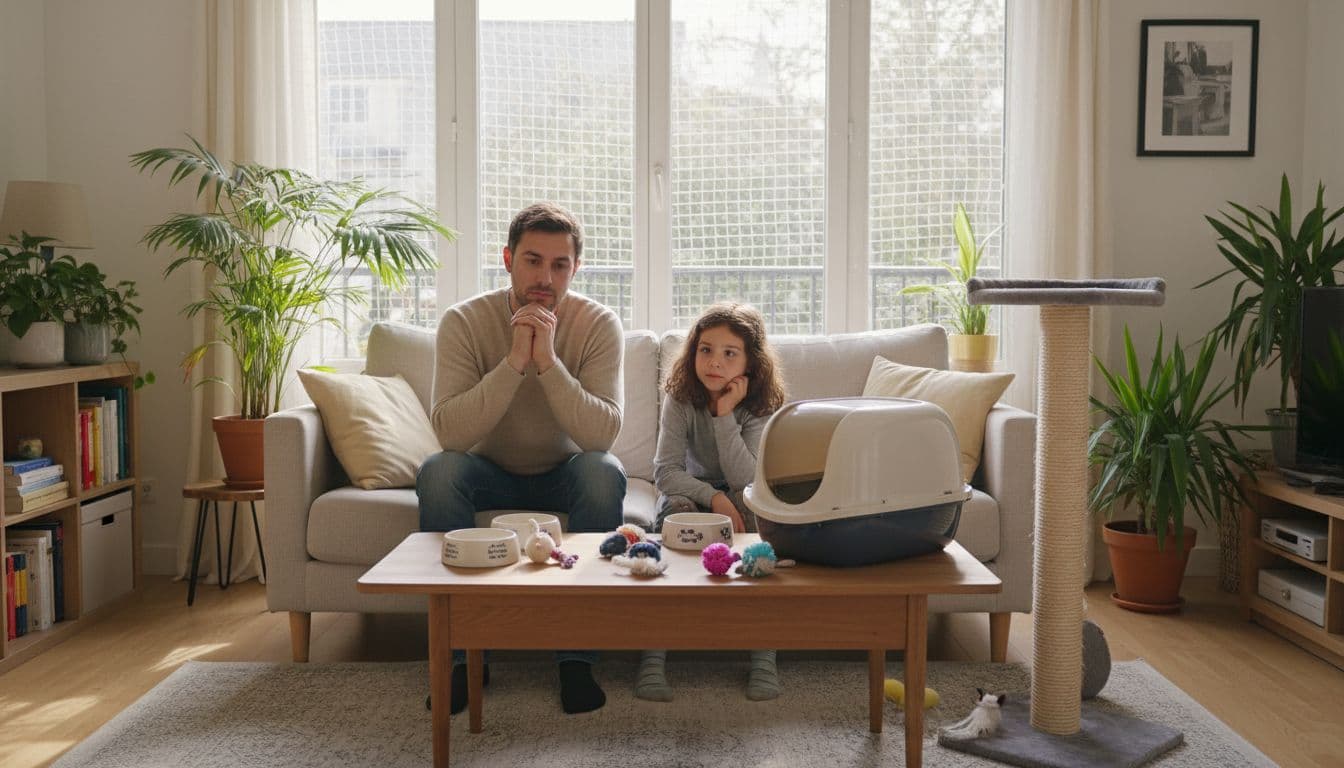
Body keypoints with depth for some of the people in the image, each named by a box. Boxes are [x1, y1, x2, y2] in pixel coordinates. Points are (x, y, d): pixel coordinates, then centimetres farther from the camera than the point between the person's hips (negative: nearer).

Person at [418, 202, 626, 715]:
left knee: (605, 472, -32)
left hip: (564, 474, 0)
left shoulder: (599, 325, -16)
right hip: (491, 471, 0)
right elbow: (448, 432, -29)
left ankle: (577, 657, -21)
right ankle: (461, 653, -18)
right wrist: (514, 361, -37)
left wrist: (548, 361, -37)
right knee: (436, 472, -30)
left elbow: (603, 436, -28)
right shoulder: (464, 321, -16)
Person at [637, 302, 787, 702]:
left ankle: (763, 655, -32)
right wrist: (713, 497, -37)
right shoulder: (680, 399, -15)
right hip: (694, 491, 1)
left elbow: (745, 481, -28)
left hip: (739, 501, 0)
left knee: (751, 502, -34)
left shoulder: (762, 407, -16)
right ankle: (653, 654, -33)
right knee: (674, 507, -33)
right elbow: (665, 470, -22)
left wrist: (725, 416, -33)